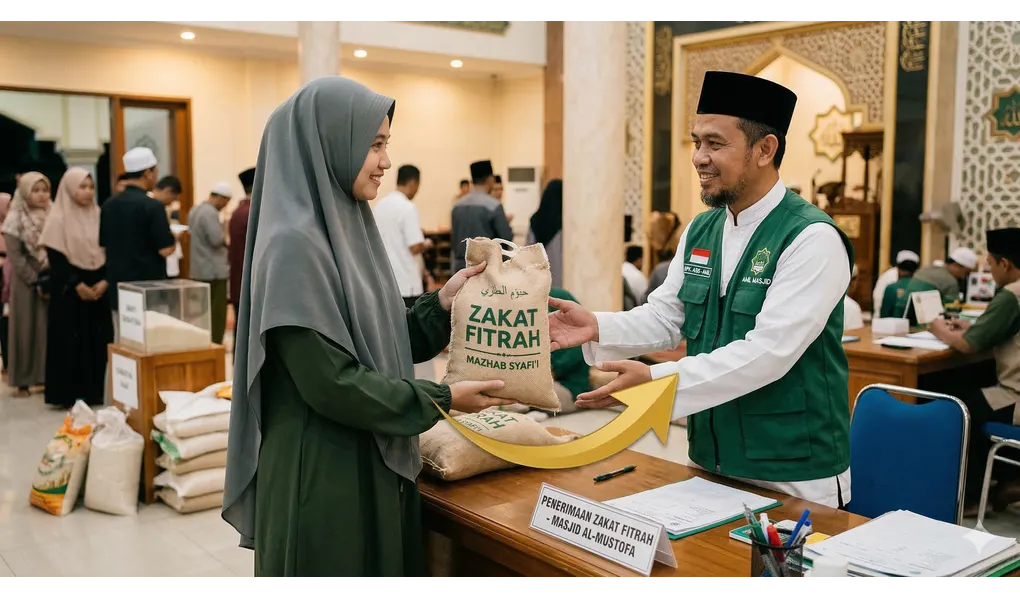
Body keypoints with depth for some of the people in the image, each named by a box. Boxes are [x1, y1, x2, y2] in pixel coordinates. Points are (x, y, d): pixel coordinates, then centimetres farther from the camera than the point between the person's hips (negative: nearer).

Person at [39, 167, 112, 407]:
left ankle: (93, 393, 13)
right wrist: (78, 285, -16)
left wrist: (105, 281, -7)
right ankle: (69, 396, 6)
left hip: (99, 288, 4)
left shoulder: (99, 216, 8)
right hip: (69, 290, -4)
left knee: (98, 341, 4)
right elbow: (55, 258, -10)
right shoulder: (58, 218, -5)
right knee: (70, 342, -2)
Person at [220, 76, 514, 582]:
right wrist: (441, 399, -16)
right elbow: (330, 382, -23)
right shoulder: (294, 244, -20)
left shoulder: (346, 230, 8)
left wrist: (442, 303, -2)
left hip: (374, 467, 9)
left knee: (384, 570, 20)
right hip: (323, 479, -9)